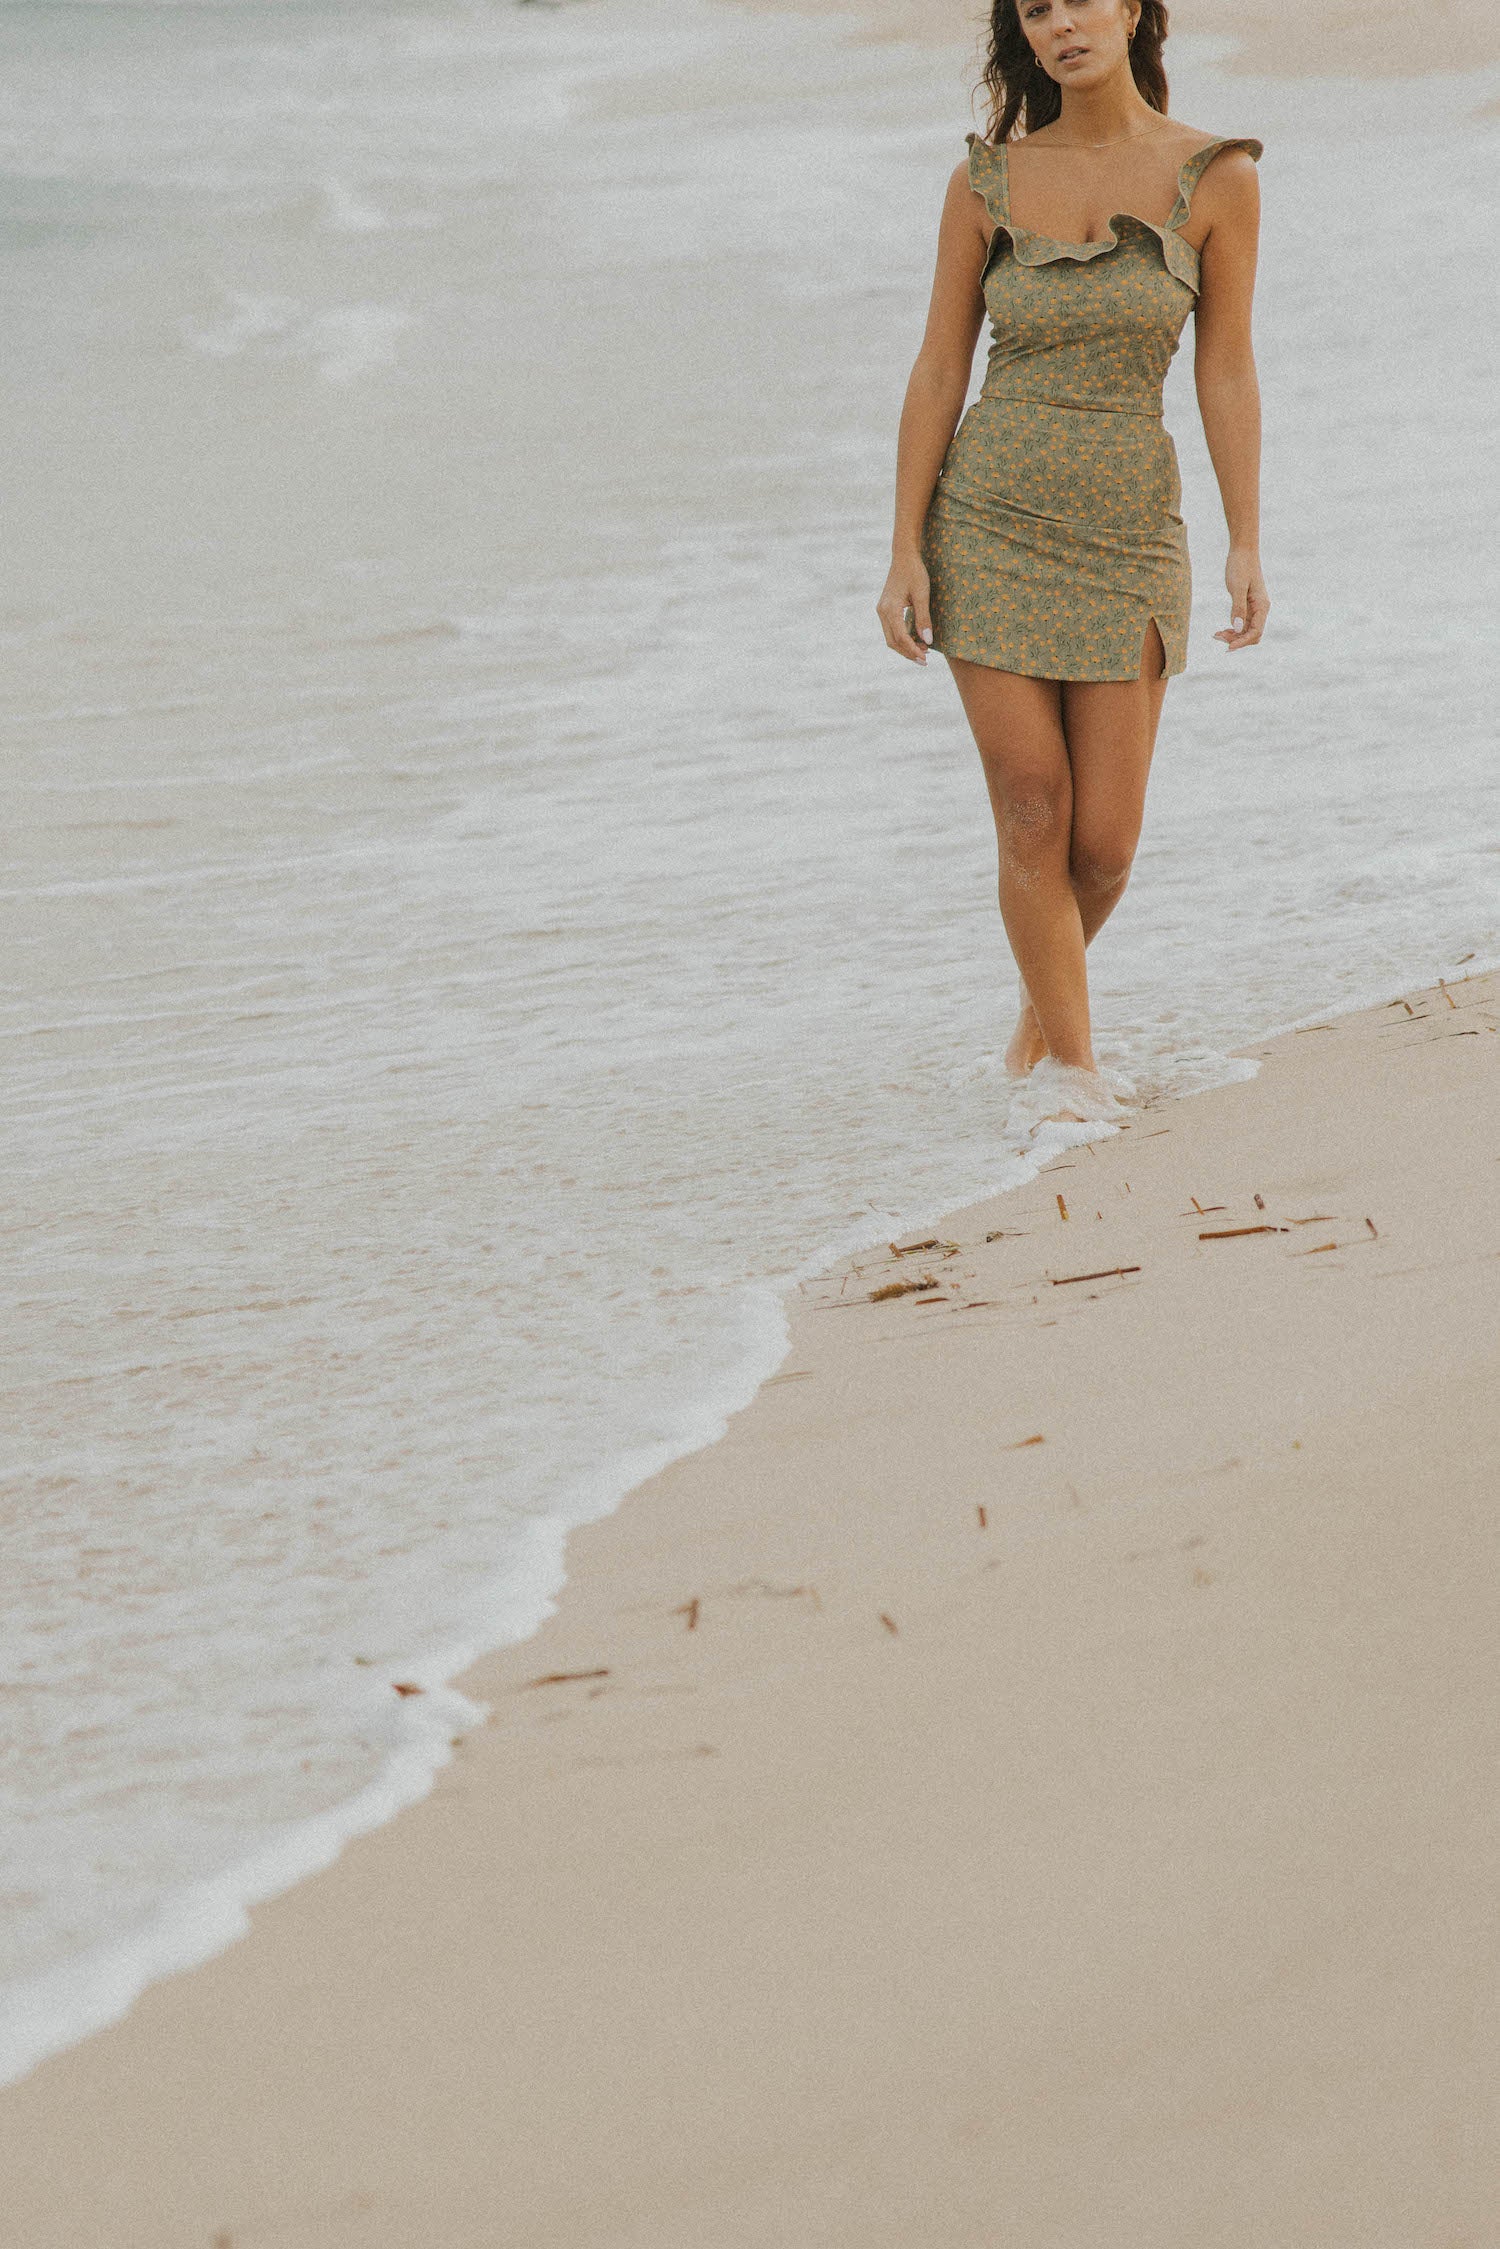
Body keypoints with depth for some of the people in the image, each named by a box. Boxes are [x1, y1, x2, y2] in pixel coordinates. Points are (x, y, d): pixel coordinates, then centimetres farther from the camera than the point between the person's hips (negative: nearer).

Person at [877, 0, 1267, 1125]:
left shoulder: (1216, 176, -4)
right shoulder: (986, 181, -2)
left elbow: (1226, 369, 0)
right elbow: (940, 370, 1)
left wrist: (1247, 544, -4)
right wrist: (906, 554, -3)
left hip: (1127, 536, 0)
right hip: (989, 524, 0)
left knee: (1104, 843, 0)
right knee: (1034, 816, -2)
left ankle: (1045, 993, 31)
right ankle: (1071, 1059, 13)